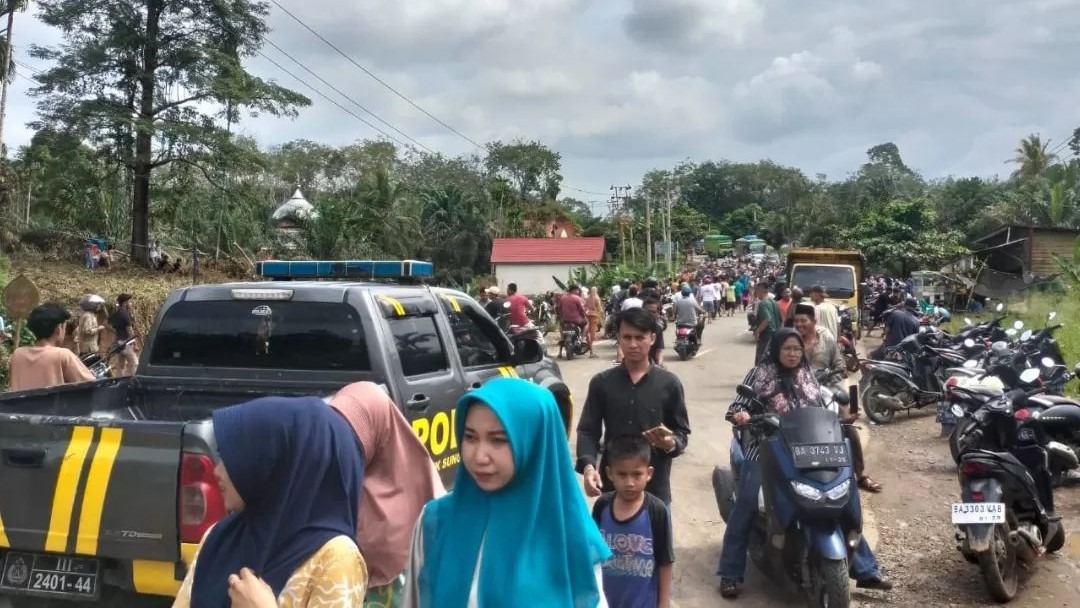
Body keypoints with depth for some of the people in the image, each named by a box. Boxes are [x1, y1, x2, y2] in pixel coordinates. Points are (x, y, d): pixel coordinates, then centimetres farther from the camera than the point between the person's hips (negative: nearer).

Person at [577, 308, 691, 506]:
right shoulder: (601, 382, 3)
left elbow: (682, 432, 5)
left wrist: (671, 443, -18)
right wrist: (588, 465, -15)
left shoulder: (669, 383, 0)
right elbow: (588, 430, 3)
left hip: (655, 486, -1)